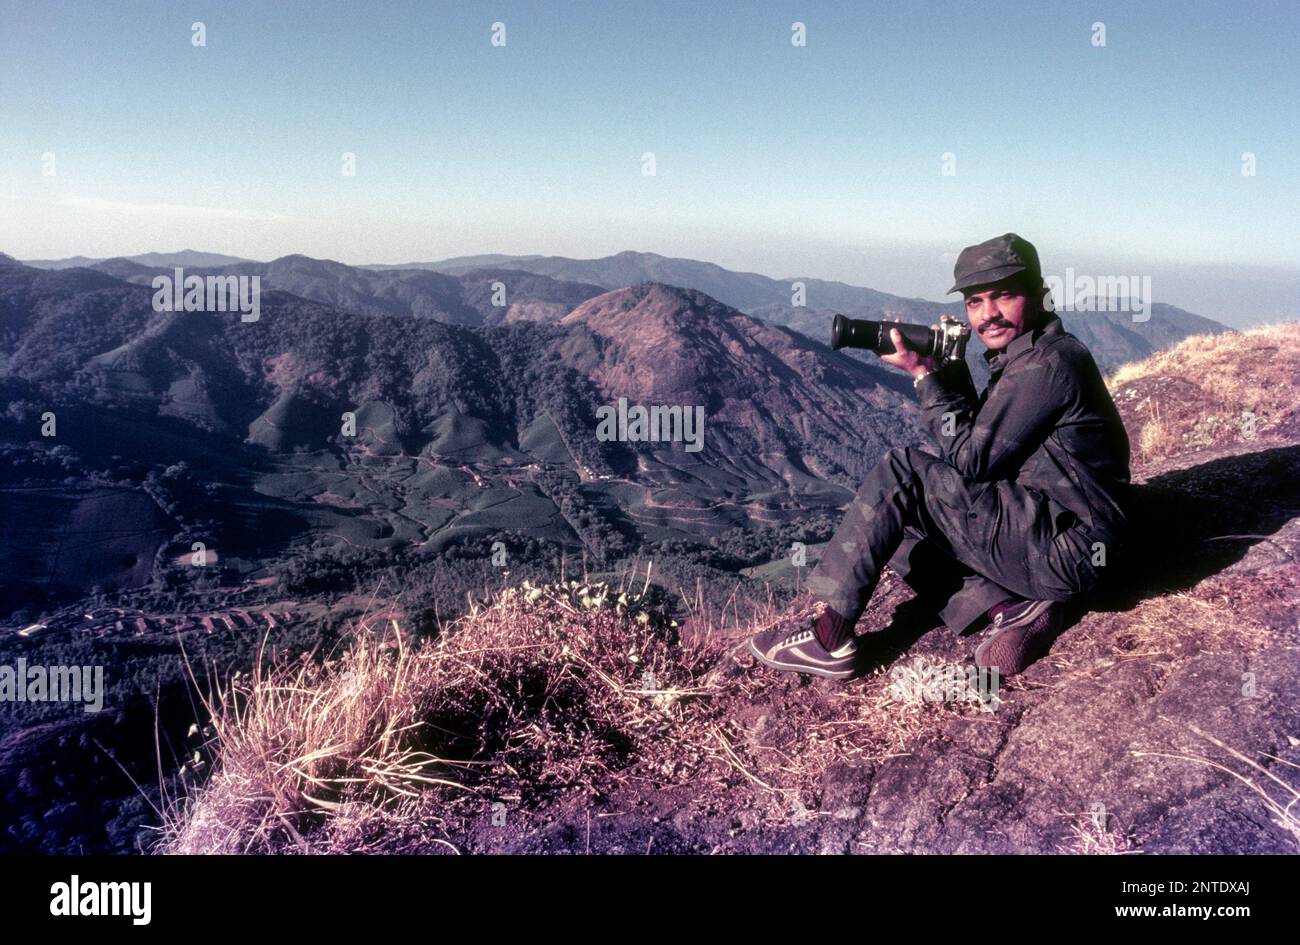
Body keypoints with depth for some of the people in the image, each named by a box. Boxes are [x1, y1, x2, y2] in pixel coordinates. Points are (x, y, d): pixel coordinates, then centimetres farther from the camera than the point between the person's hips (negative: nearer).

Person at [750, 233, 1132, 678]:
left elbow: (971, 460, -18)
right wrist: (950, 370, 2)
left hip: (1068, 549, -10)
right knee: (893, 527, 10)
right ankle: (1014, 607, -2)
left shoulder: (1047, 363, -17)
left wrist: (924, 376, -11)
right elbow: (981, 445, 14)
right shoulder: (1025, 358, 13)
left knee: (901, 472, -19)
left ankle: (823, 634, -18)